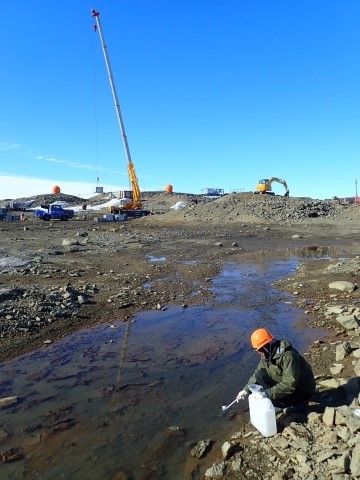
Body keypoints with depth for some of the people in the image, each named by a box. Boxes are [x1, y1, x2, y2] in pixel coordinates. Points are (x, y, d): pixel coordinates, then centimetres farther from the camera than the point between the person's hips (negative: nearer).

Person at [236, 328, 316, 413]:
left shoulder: (288, 356, -33)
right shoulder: (268, 355, -6)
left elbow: (289, 385, -38)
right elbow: (257, 373, 6)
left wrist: (267, 394, -38)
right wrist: (246, 390, -1)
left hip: (303, 391, -8)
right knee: (260, 376, -10)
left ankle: (299, 403, -1)